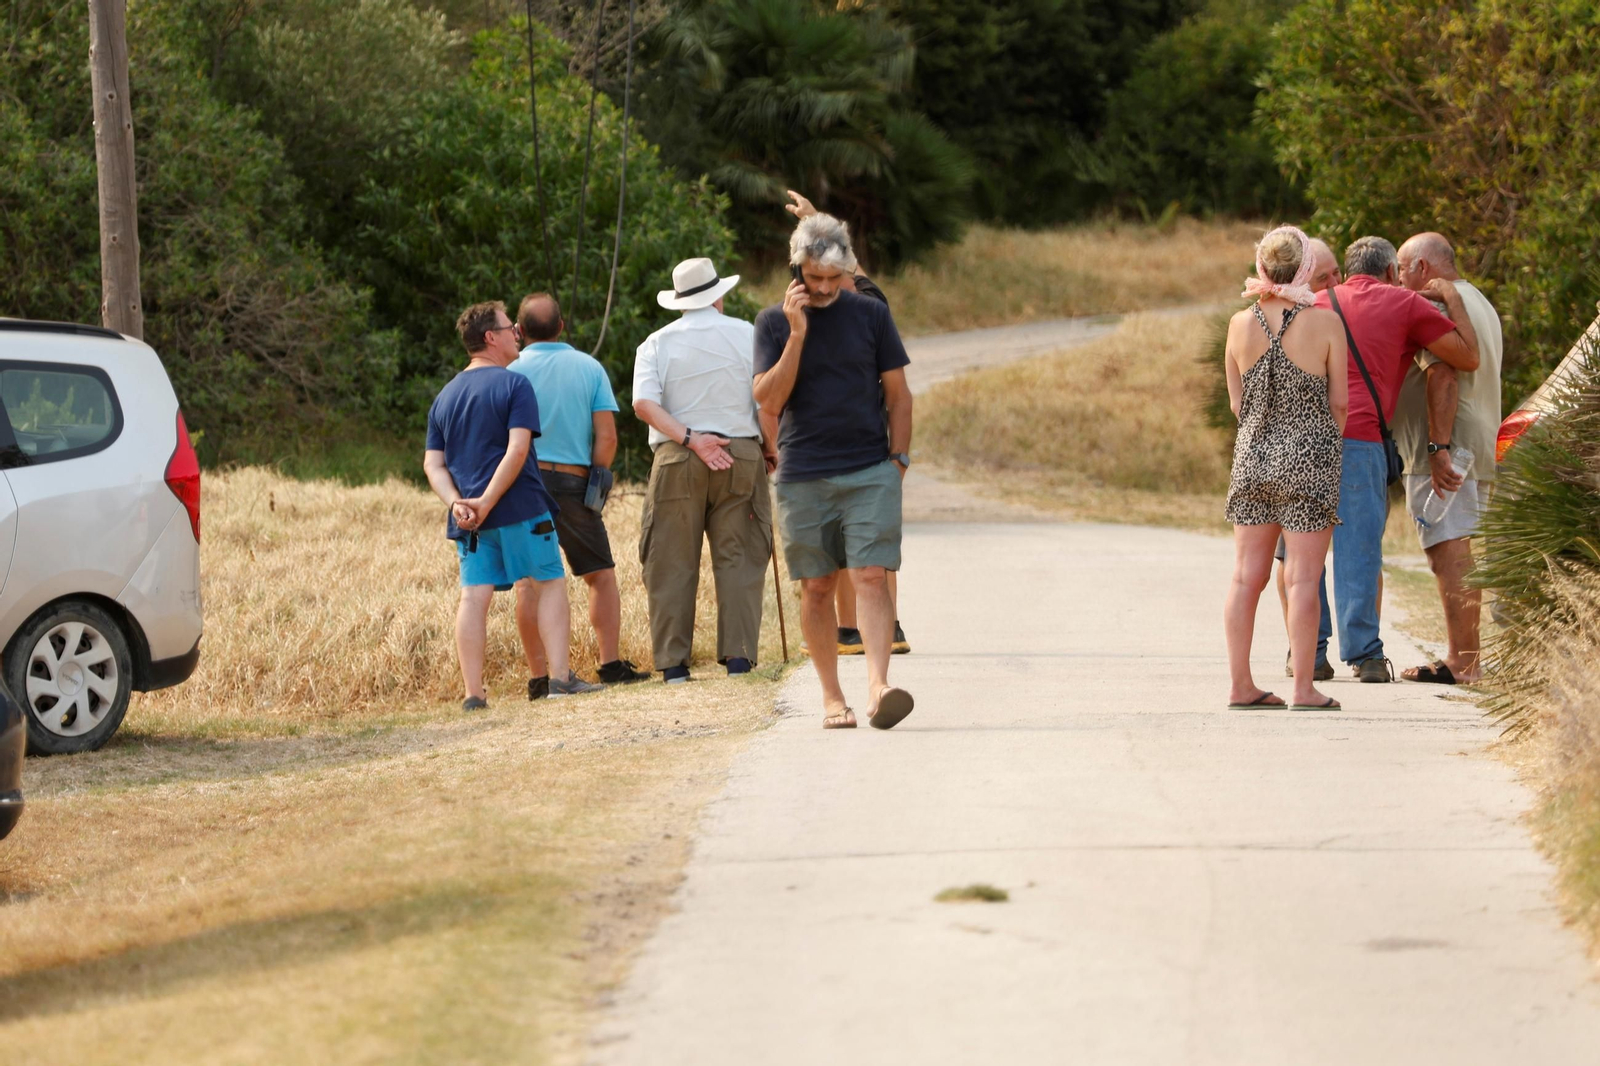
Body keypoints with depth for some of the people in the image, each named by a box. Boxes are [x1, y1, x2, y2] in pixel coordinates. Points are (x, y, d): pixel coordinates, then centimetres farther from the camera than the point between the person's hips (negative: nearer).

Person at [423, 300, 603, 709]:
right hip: (520, 508, -5)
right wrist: (487, 503, -16)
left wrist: (457, 503, -6)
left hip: (468, 519, 5)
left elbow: (433, 464, 7)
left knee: (474, 596, 3)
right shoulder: (514, 385, -5)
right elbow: (517, 450, -16)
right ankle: (560, 676, -4)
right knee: (549, 584, 3)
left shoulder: (444, 397, 14)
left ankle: (473, 692, -1)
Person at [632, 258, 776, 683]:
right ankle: (738, 654, -3)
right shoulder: (746, 335, 4)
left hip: (676, 458, 0)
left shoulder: (658, 343, 5)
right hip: (741, 454, 0)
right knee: (738, 559, 3)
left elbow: (644, 403, -10)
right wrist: (770, 448, 11)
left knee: (672, 563, 3)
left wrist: (690, 438, -11)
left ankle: (673, 662, 1)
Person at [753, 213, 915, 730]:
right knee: (817, 587, 3)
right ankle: (831, 696, 11)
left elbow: (898, 394, 10)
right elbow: (768, 401, -6)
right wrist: (797, 334, -14)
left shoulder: (870, 314, 6)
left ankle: (877, 687, -23)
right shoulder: (774, 323, 4)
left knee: (871, 576, -13)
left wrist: (898, 460, 1)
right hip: (802, 476, 1)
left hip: (870, 473, -1)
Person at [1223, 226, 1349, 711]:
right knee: (1303, 577, -1)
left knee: (1247, 576, 8)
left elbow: (1237, 402, 9)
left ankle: (1241, 684, 10)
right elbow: (1340, 403, -2)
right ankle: (1303, 688, 0)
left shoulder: (1241, 324, 0)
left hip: (1253, 453, 4)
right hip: (1309, 454, -4)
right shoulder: (1325, 323, -9)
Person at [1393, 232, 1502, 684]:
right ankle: (1464, 658, 16)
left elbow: (1443, 376, -22)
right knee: (1460, 554, 14)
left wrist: (1438, 448, -27)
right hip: (1481, 450, 10)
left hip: (1446, 446, -10)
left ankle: (1462, 663, -14)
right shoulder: (1481, 304, 22)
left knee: (1449, 553, -11)